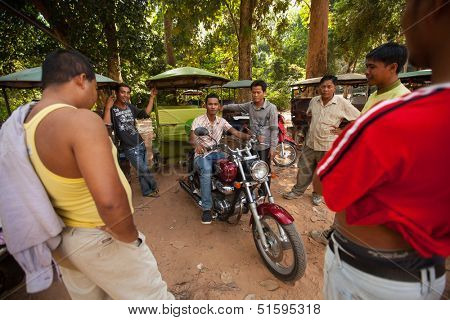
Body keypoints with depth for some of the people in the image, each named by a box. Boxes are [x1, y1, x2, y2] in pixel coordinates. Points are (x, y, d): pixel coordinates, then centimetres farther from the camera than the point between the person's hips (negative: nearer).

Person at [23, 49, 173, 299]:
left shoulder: (23, 126, 0)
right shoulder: (80, 120, -26)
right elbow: (110, 201, -36)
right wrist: (131, 238, -18)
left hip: (62, 242, 9)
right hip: (100, 240, -8)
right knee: (153, 299, 13)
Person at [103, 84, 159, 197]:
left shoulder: (130, 106, 6)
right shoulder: (111, 109, -12)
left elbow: (145, 114, 13)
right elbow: (106, 126, -26)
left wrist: (152, 97, 9)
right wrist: (108, 108, -31)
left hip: (140, 144, 6)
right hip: (130, 148, -6)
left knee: (142, 169, 15)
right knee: (144, 170, 0)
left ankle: (146, 191, 31)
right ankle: (154, 187, 23)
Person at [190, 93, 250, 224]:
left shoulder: (222, 121, 7)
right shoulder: (198, 120, -4)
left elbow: (236, 133, -4)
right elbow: (191, 137, -17)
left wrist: (251, 136, -23)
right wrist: (196, 145, -43)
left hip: (216, 153, 4)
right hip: (201, 154, -3)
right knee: (207, 171, -37)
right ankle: (206, 208, -27)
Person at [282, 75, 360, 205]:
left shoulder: (342, 103, -11)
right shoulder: (314, 101, 3)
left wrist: (343, 131, -9)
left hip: (328, 146, -3)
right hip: (310, 143, 4)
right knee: (304, 170, 13)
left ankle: (318, 194, 33)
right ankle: (297, 191, 29)